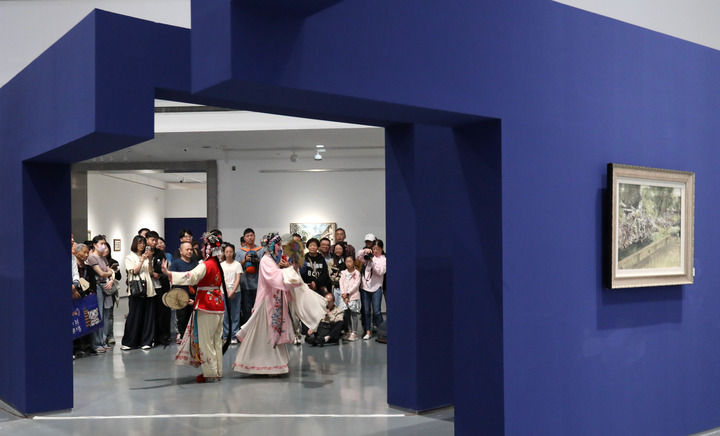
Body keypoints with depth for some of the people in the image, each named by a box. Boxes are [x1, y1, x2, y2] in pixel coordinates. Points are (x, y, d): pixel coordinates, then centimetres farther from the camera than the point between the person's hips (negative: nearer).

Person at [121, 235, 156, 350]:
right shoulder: (130, 257, 7)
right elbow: (134, 271, -5)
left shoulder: (146, 256, 16)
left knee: (148, 316, 2)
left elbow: (150, 272, 9)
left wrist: (150, 259, -2)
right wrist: (142, 260, -10)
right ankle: (128, 342, 1)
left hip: (148, 288, 4)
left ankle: (145, 341, 8)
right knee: (134, 316, -6)